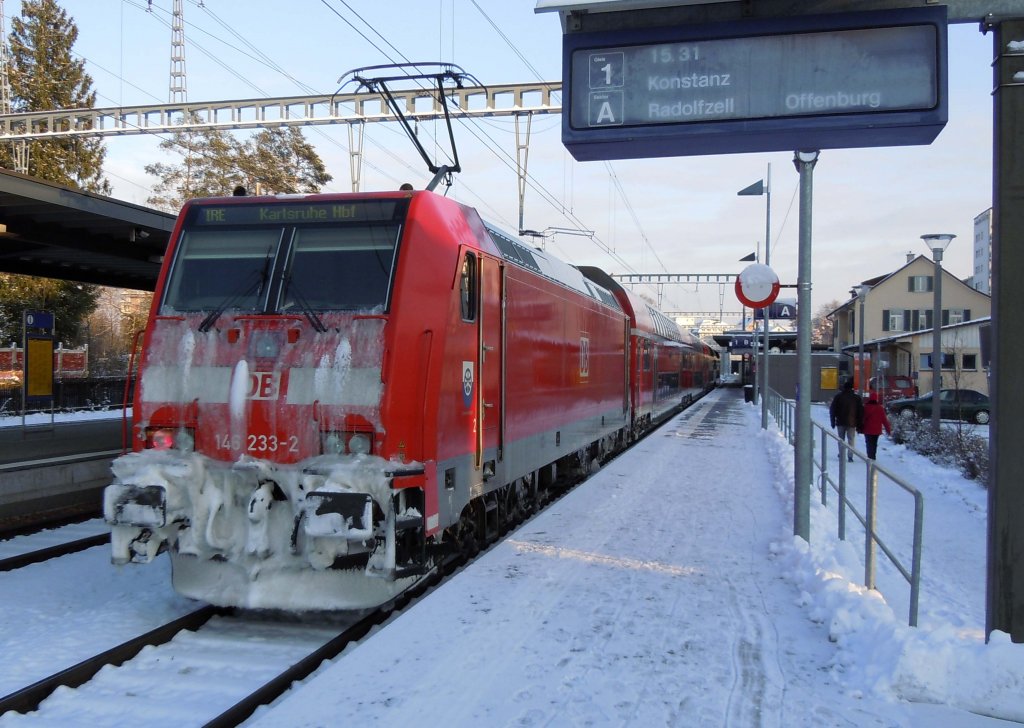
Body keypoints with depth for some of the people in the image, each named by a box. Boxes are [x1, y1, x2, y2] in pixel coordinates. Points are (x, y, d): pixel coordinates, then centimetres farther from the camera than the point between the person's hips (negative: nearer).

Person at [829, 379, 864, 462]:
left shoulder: (838, 397, 0)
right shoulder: (857, 398, 1)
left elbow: (832, 410, 1)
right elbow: (861, 412, 2)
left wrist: (833, 422, 6)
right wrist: (859, 424, 6)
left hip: (840, 422, 0)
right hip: (852, 423, 0)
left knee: (841, 439, 12)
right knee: (851, 440, 4)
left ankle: (841, 455, 13)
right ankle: (850, 456, -4)